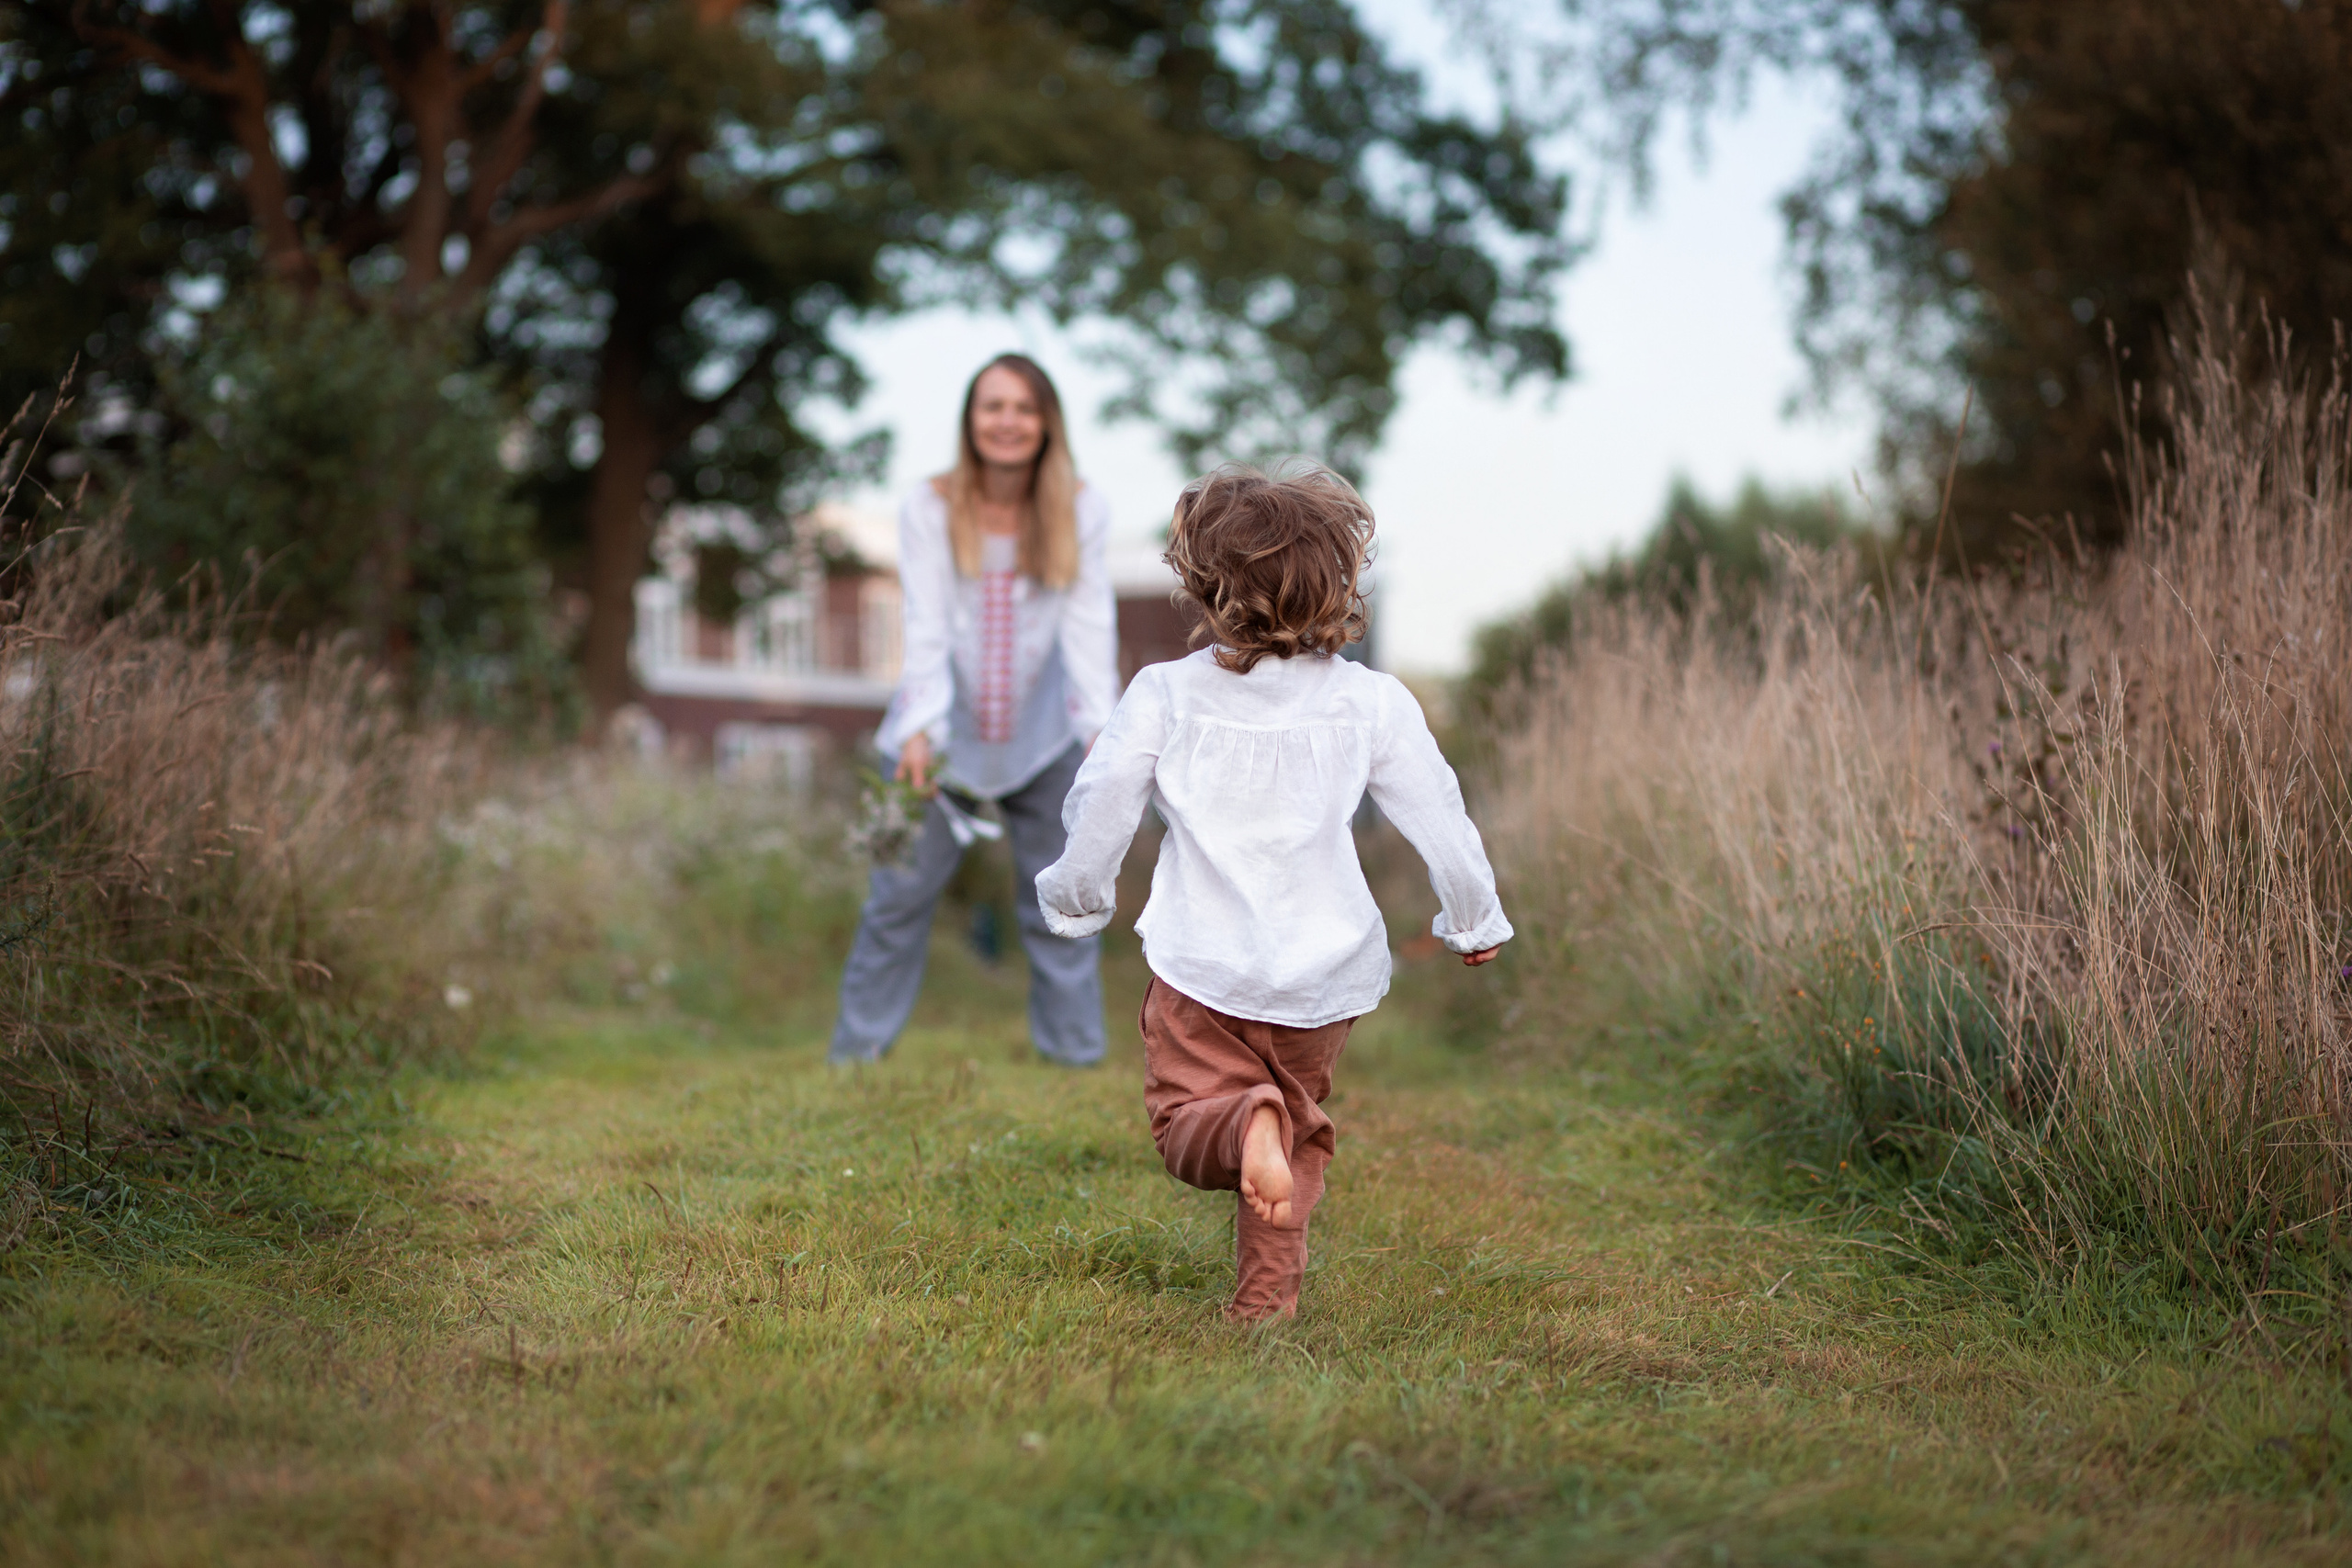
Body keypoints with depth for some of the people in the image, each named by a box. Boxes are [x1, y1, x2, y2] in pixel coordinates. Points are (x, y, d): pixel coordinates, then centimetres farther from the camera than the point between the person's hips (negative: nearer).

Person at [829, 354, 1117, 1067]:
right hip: (946, 737, -1)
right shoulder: (930, 508, -11)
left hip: (1042, 739, 1)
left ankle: (1076, 1051, 18)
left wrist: (1101, 725, -28)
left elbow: (1090, 627, -14)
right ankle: (856, 1052, 14)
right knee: (902, 890, 1)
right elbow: (926, 630, -17)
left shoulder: (1081, 510, -8)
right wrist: (919, 731, -30)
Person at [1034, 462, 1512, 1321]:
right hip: (1327, 970, 2)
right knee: (1300, 1112, 22)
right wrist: (1475, 920, 18)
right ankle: (1268, 1291, 15)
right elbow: (1440, 823, 0)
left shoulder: (1164, 694, -7)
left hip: (1203, 966, -2)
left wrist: (1076, 898, 18)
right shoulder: (1373, 703, -5)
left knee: (1187, 1122, 9)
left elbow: (1097, 808, -2)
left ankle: (1246, 1124, -25)